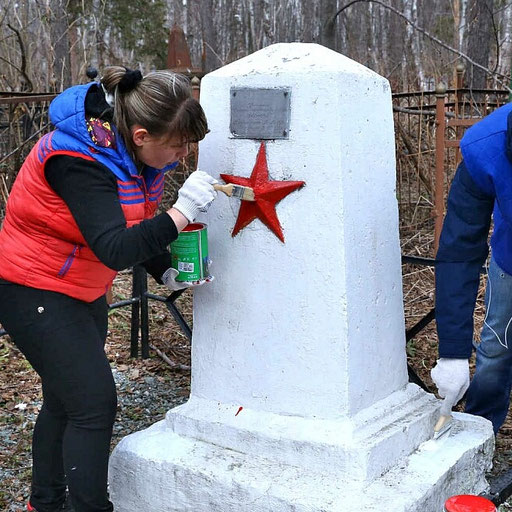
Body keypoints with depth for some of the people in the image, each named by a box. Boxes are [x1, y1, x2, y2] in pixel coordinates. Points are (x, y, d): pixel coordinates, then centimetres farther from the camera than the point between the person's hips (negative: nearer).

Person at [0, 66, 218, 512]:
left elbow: (138, 229, 10)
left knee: (66, 400, 17)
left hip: (83, 291, 9)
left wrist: (166, 272, -2)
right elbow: (115, 250, -40)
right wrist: (183, 211, -42)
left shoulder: (135, 150, -4)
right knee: (93, 403, -11)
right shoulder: (78, 161, -31)